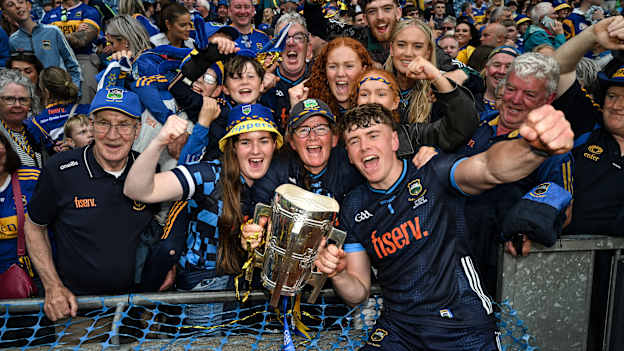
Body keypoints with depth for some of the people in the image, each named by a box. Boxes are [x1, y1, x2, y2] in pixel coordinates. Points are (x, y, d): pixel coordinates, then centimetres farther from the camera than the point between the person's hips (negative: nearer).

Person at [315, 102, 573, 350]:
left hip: (464, 328, -1)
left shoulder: (434, 174, -8)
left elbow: (489, 169, -30)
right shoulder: (353, 208, 3)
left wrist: (535, 146, -51)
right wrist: (337, 274, -16)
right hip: (398, 330, 2)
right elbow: (358, 293, 7)